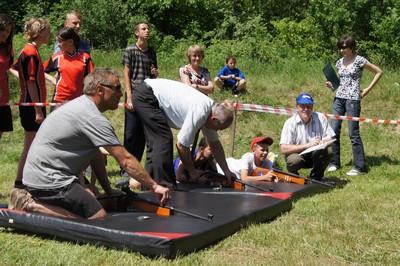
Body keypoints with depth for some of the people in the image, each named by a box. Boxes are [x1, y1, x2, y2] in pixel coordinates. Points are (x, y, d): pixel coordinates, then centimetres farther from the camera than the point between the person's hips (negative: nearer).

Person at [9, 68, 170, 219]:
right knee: (98, 218, -13)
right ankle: (33, 206, -10)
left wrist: (109, 190, 16)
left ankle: (32, 199, 11)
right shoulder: (94, 119, -18)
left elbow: (96, 156, 16)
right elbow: (125, 160, -19)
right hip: (48, 180, -10)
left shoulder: (82, 104, 13)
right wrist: (154, 186, -12)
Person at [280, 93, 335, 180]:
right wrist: (308, 145, -29)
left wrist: (323, 141, -29)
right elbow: (283, 149, -23)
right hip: (297, 154, -3)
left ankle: (316, 177, 0)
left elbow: (329, 137, -4)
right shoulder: (290, 123, -16)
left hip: (316, 156, 3)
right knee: (294, 160, -35)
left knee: (328, 151, -26)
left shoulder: (320, 118, -7)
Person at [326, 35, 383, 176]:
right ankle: (334, 162, 15)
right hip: (338, 98, 6)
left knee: (353, 133, -6)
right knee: (334, 131, 3)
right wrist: (332, 85, 3)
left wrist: (367, 89, -5)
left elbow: (379, 72, -2)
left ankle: (360, 166, 1)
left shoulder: (359, 60, -5)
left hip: (353, 99, -6)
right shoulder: (339, 62, 12)